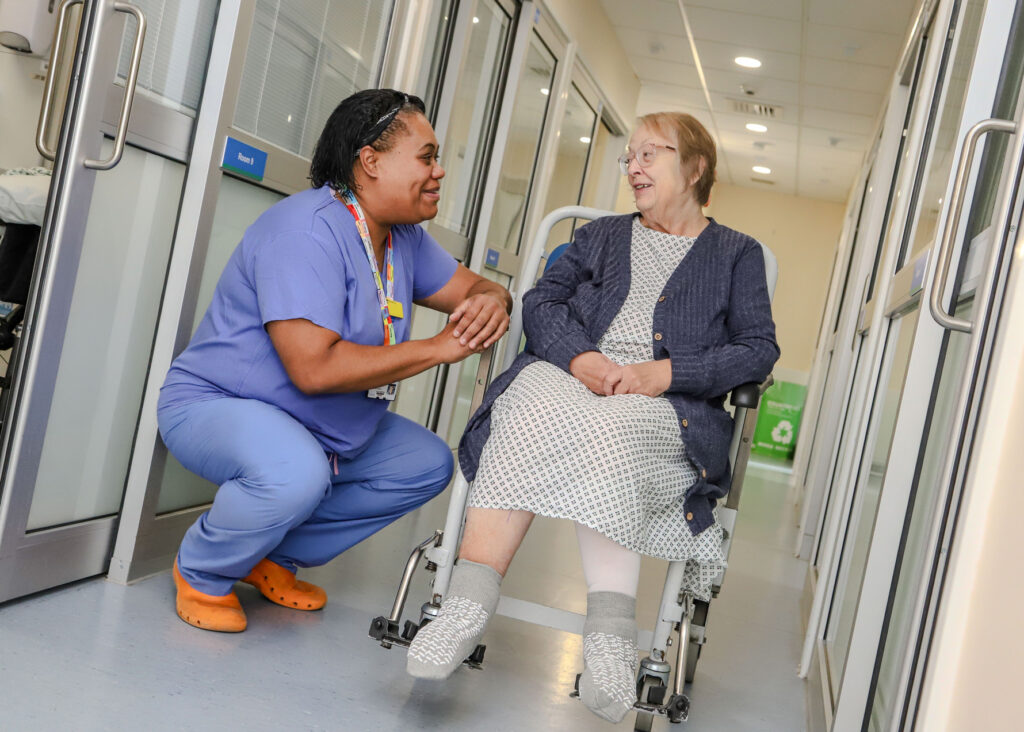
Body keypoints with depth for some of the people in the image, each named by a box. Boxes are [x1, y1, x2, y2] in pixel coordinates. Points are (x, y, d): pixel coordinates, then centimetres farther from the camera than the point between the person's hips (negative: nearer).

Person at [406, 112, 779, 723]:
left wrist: (667, 372, -10)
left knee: (608, 429, -38)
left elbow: (759, 349, 6)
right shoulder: (601, 235, 30)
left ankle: (610, 636, -45)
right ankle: (469, 605, -43)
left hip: (666, 404, -2)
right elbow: (541, 302, 14)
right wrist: (580, 356, -8)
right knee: (533, 412, -33)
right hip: (568, 374, 3)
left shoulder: (738, 254, 21)